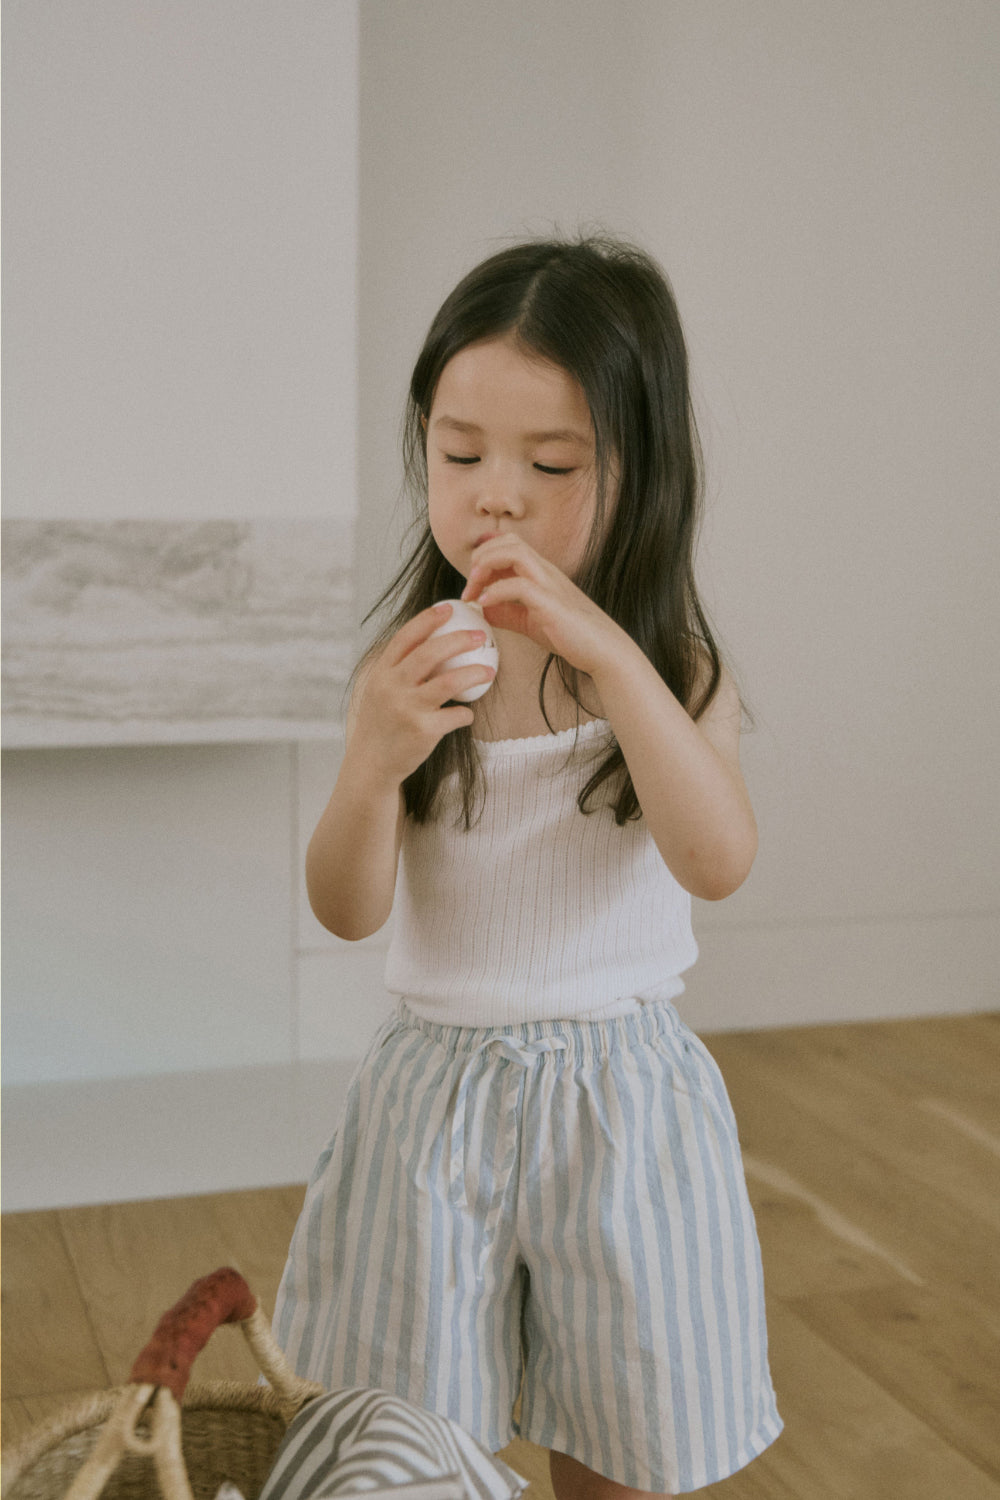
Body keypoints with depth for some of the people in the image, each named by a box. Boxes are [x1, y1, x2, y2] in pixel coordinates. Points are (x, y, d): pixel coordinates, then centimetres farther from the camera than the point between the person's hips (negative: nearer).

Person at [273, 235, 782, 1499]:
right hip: (436, 1091, 1)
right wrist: (375, 759, -27)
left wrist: (612, 655, -31)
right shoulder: (406, 668, -3)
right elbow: (348, 909, -8)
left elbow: (717, 860, -23)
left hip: (619, 1097, -1)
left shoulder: (673, 671, -6)